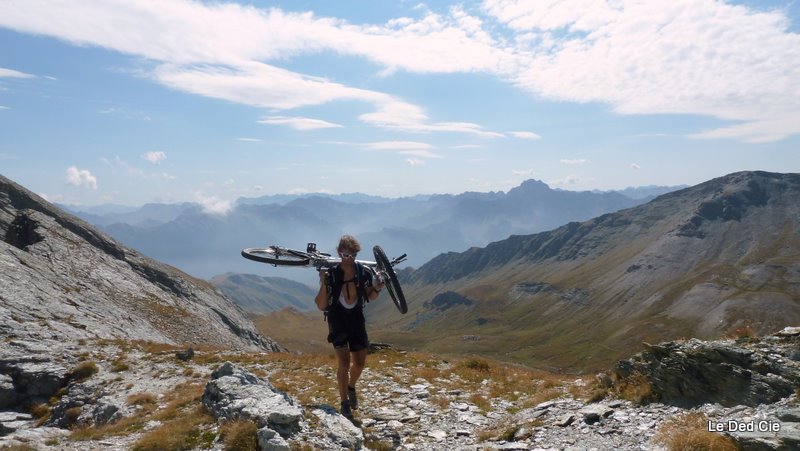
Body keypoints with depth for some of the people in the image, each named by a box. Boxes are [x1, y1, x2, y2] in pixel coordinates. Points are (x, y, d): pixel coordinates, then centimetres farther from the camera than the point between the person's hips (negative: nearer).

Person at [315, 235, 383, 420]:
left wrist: (377, 289, -14)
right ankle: (345, 402, 6)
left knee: (360, 362, 7)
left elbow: (370, 297, 8)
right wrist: (323, 284, -29)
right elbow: (321, 306, -15)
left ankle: (351, 387, 39)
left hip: (357, 318, 3)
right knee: (344, 363, -13)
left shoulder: (364, 272, -9)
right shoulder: (331, 274, -17)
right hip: (337, 319, -3)